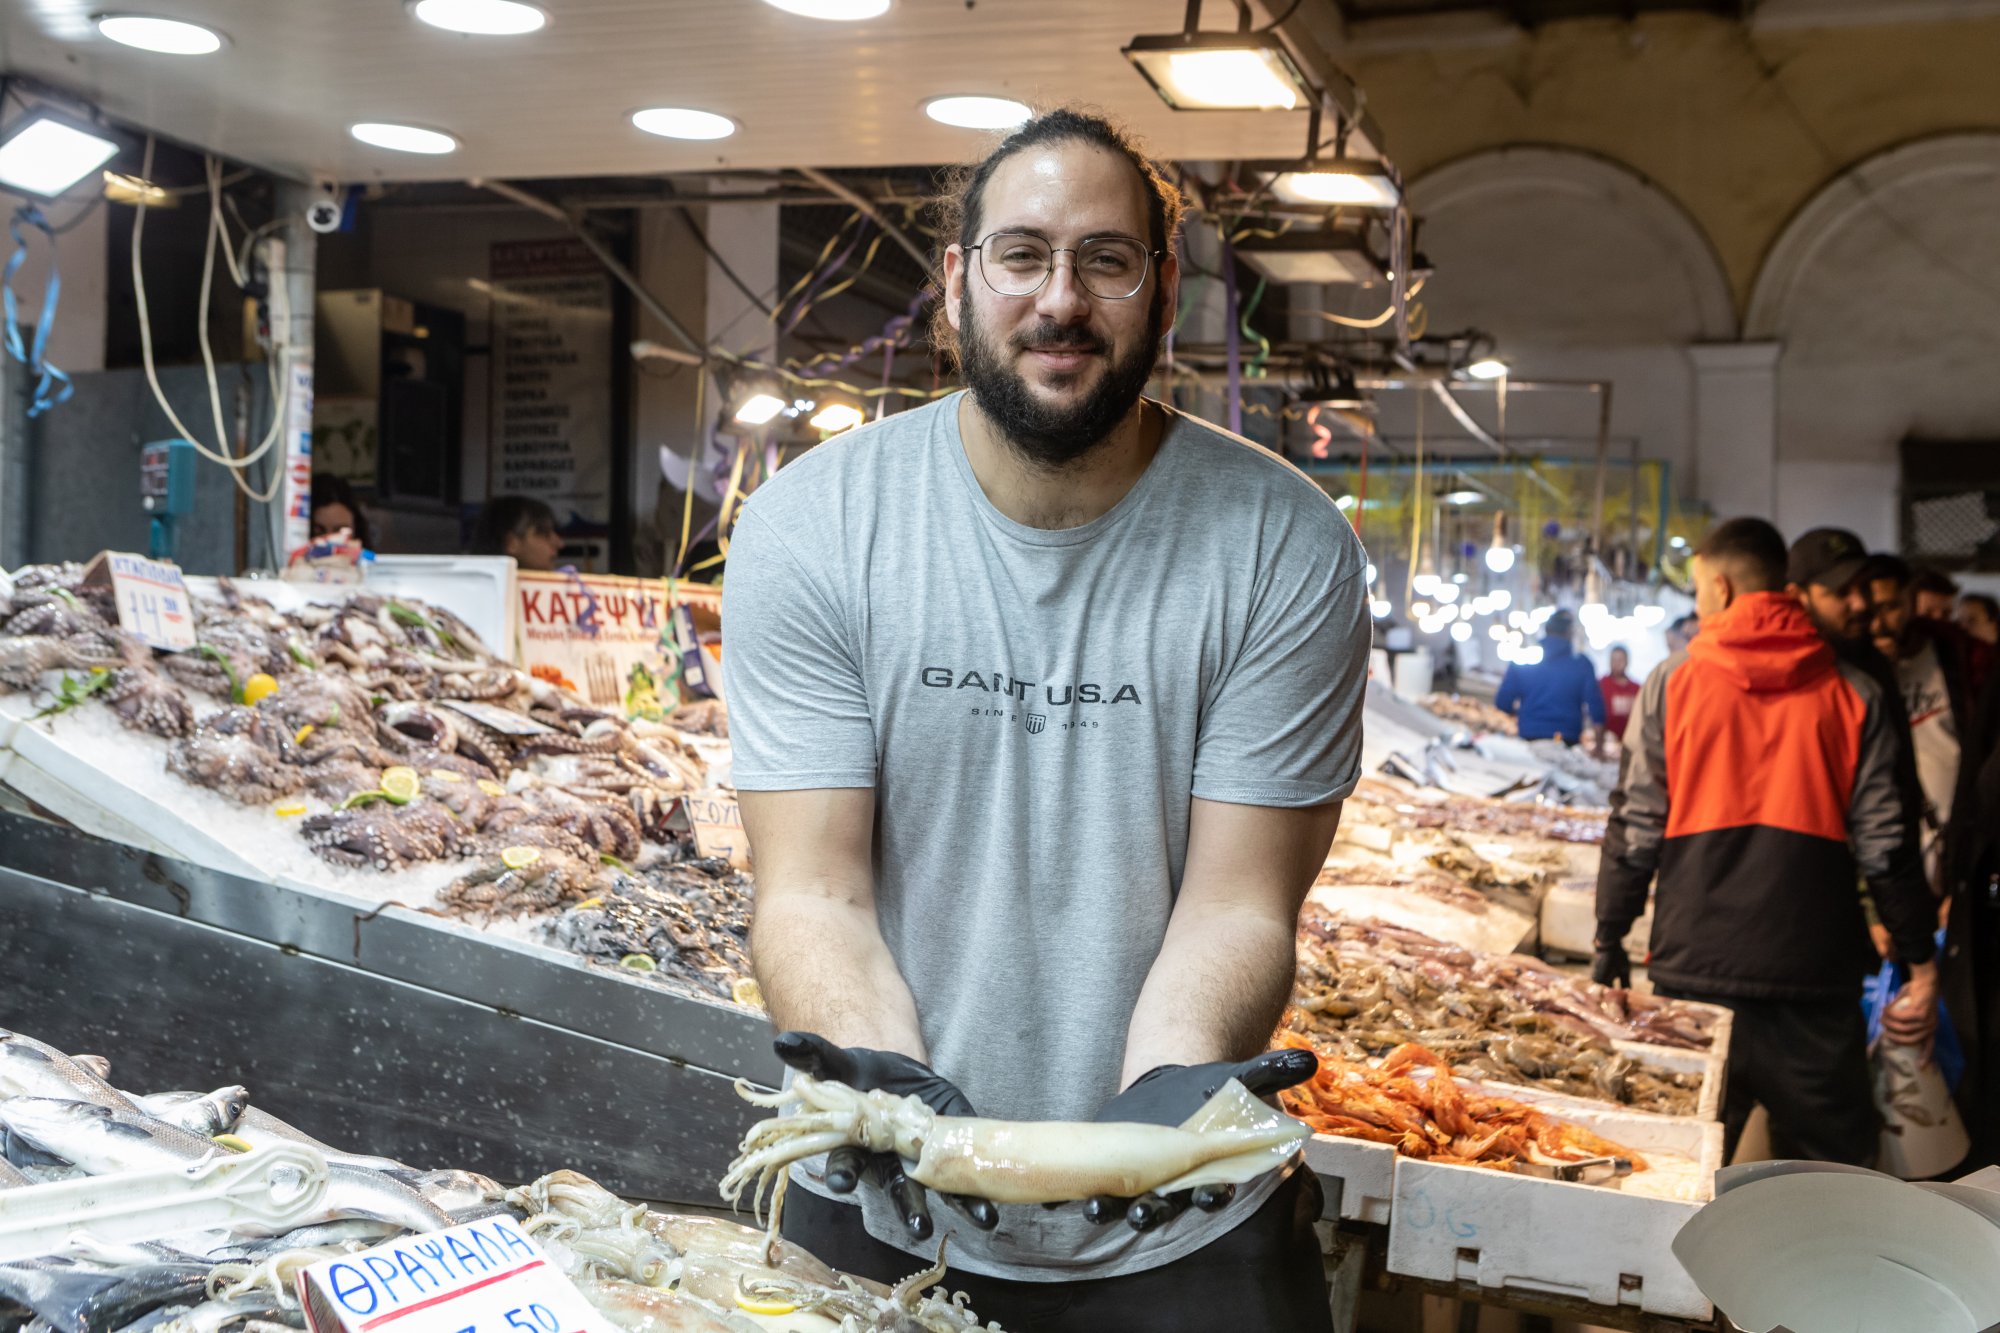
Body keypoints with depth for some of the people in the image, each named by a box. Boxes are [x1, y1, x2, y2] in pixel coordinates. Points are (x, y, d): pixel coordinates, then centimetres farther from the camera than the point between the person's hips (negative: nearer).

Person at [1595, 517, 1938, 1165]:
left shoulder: (1672, 682, 1)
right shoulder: (1853, 693, 3)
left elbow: (1636, 828, -1)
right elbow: (1884, 844, 0)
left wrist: (1609, 942, 8)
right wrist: (1923, 965, 7)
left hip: (1696, 967, 0)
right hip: (1814, 971, 0)